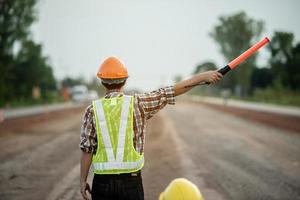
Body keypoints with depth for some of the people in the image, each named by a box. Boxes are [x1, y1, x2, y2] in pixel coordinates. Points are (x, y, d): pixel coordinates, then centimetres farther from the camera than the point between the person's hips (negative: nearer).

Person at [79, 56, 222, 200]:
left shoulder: (92, 110, -3)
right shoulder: (138, 103, -3)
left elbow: (87, 150, -3)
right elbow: (175, 90, 1)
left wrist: (83, 181, 6)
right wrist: (202, 76, 8)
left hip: (102, 182, 1)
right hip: (131, 181, 0)